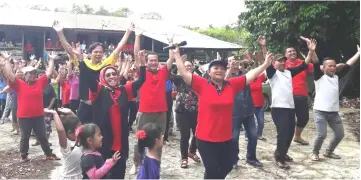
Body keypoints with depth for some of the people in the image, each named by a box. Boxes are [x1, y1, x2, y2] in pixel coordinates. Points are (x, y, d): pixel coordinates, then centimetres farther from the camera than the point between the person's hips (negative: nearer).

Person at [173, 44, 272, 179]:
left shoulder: (232, 85, 1)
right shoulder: (202, 85, -8)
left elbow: (251, 75, 6)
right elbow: (183, 73, -10)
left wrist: (266, 63, 4)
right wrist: (177, 55, -12)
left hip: (226, 138, 5)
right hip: (206, 139, -4)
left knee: (227, 166, 22)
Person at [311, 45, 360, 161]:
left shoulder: (336, 76, 11)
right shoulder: (319, 76, -4)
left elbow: (348, 65, 13)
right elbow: (316, 64, -18)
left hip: (334, 112, 6)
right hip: (320, 111, -6)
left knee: (340, 134, 10)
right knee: (322, 134, -13)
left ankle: (329, 152, 31)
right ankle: (315, 153, 12)